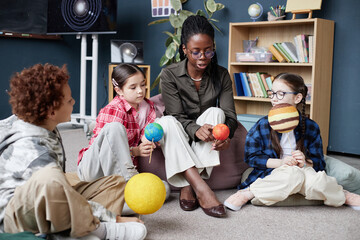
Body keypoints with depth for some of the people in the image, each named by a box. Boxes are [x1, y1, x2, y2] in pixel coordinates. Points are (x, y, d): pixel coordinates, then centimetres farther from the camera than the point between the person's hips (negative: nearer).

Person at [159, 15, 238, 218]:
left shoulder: (221, 75, -4)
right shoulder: (169, 75, -11)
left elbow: (229, 115, -13)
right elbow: (177, 116, -19)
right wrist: (196, 130, -42)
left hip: (206, 144, 2)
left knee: (215, 112, -29)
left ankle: (188, 186, -37)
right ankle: (201, 188, -48)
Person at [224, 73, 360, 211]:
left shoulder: (310, 127, 5)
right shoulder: (263, 125, 1)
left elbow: (318, 162, 9)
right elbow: (251, 157, -2)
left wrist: (305, 163, -16)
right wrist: (281, 162, -15)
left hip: (303, 171, 2)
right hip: (272, 173, -2)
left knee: (316, 181, -34)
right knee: (294, 175, -37)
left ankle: (342, 196, -4)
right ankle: (248, 192, -24)